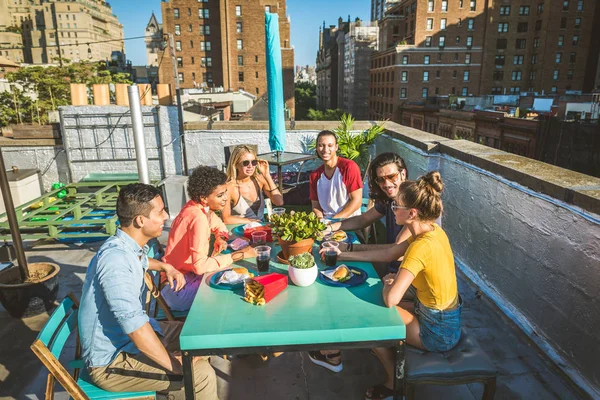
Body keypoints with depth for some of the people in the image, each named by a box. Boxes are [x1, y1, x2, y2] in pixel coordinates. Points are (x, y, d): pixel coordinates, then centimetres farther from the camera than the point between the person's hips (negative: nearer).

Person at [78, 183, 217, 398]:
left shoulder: (129, 246, -1)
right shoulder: (115, 258, -30)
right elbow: (135, 326, -35)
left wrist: (165, 267, 11)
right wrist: (174, 364, -25)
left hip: (127, 336, 10)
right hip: (111, 360, -10)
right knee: (202, 375, -20)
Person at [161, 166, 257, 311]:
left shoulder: (202, 207, -1)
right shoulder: (198, 217, -27)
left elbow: (219, 225, 18)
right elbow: (200, 266, -34)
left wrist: (221, 238, -5)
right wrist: (238, 255, -27)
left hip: (189, 272, 8)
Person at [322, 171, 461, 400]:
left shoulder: (422, 247, -32)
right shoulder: (431, 231, -4)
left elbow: (390, 299, -37)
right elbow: (387, 254, 5)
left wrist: (389, 283, -13)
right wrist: (342, 255, 5)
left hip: (438, 332, -8)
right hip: (446, 317, 8)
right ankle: (397, 371, 32)